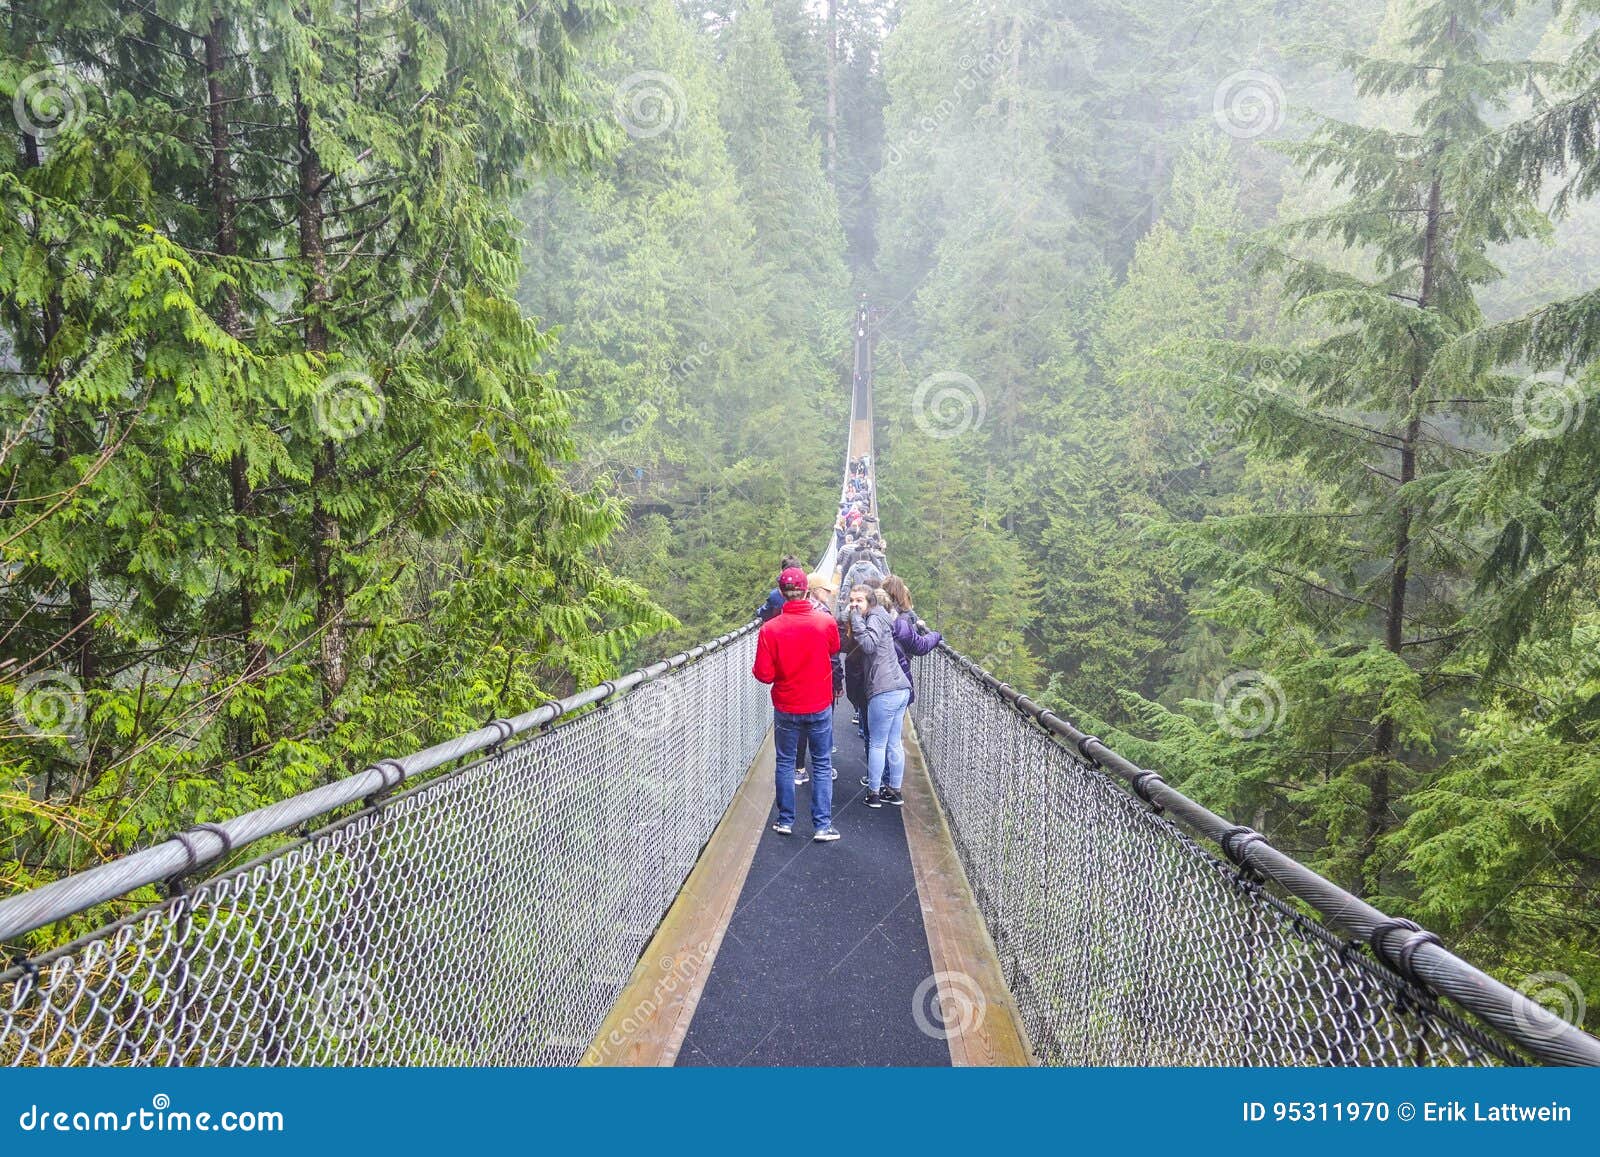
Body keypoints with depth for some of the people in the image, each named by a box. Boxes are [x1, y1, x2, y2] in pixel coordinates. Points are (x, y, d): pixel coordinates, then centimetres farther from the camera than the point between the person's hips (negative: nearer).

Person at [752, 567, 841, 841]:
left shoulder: (769, 629, -16)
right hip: (820, 706, 0)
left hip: (786, 708, 0)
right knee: (822, 765, 10)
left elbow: (764, 674, -12)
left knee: (785, 763, 16)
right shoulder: (826, 622, -13)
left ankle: (785, 820, 23)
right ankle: (822, 825, 10)